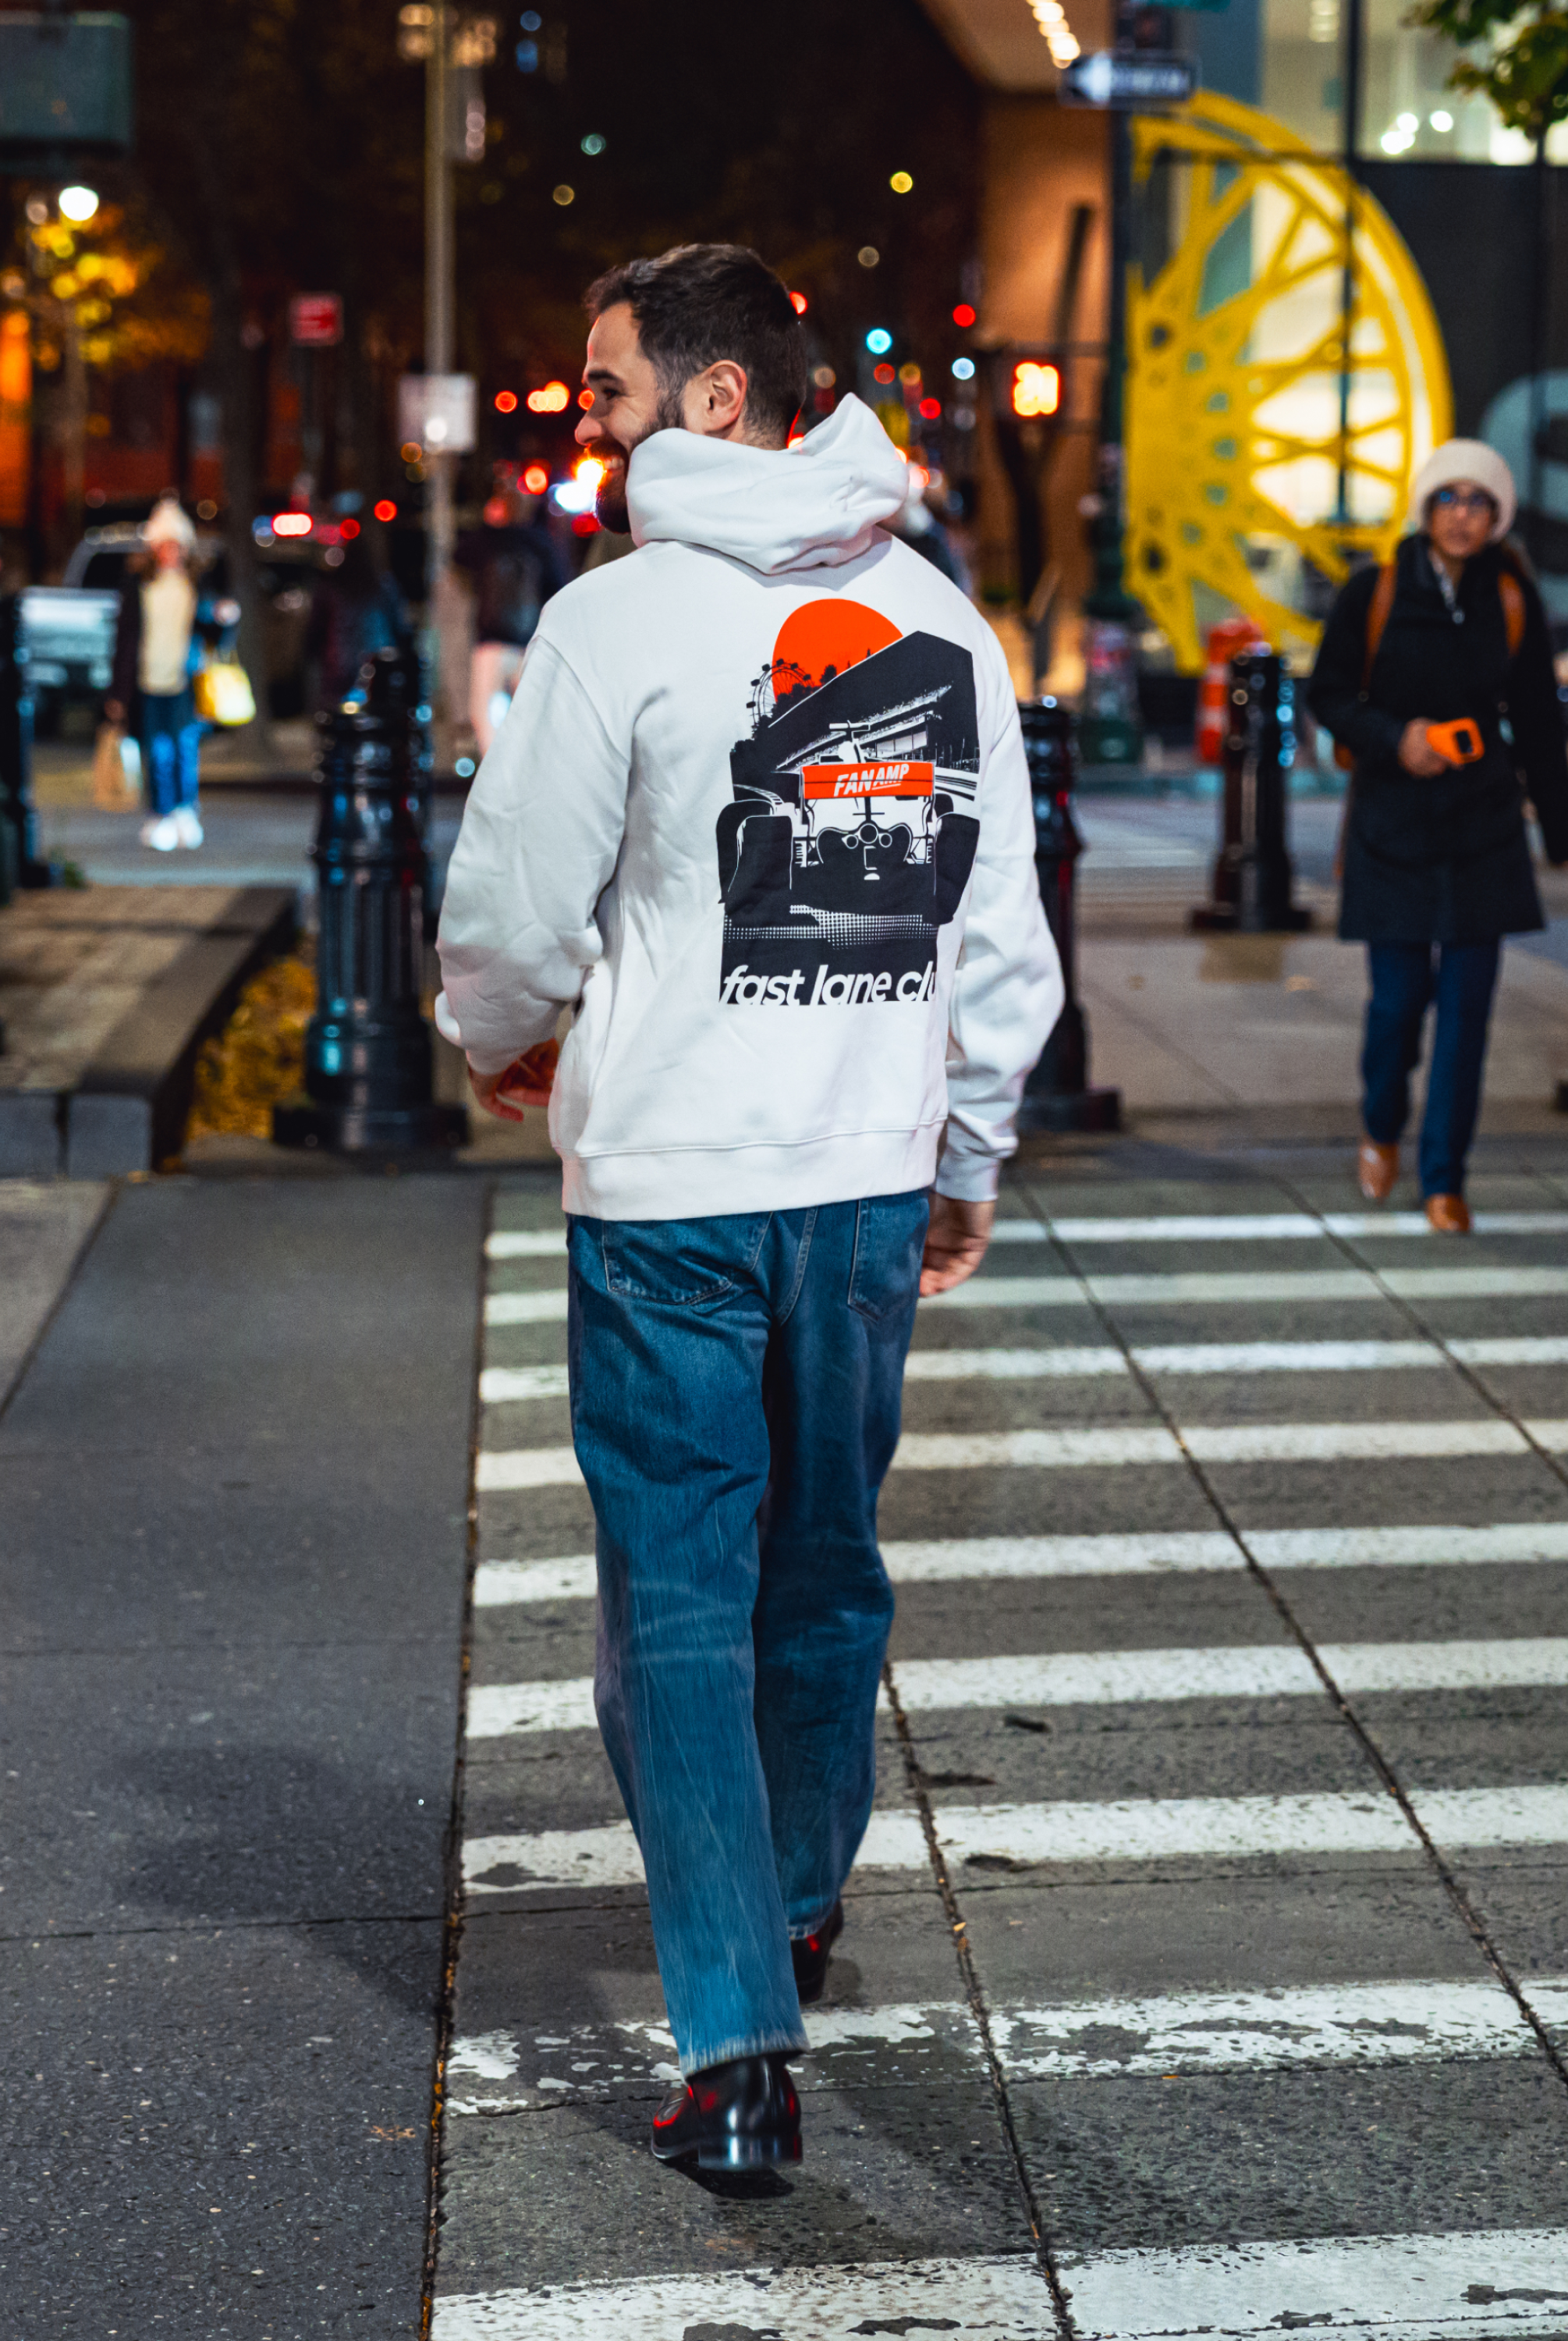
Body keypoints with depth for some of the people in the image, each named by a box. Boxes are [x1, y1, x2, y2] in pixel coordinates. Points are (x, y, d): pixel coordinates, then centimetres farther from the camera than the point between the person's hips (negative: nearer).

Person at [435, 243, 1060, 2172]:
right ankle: (798, 1910, 40)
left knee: (679, 1606, 1)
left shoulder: (624, 616, -11)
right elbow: (1003, 937, 8)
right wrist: (967, 1163, 19)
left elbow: (515, 907, -6)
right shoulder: (940, 622, 5)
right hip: (871, 1176, 5)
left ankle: (739, 2047, -5)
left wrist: (501, 1045, 16)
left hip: (671, 1191, -5)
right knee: (827, 1569, 20)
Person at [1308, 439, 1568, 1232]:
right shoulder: (1374, 594, -4)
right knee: (1399, 994, -1)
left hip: (1482, 827, 2)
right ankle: (1381, 1130, 29)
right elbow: (1328, 694, 1)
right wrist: (1394, 738, -17)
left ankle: (1444, 1179, 7)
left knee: (1466, 1003, -2)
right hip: (1391, 819, -1)